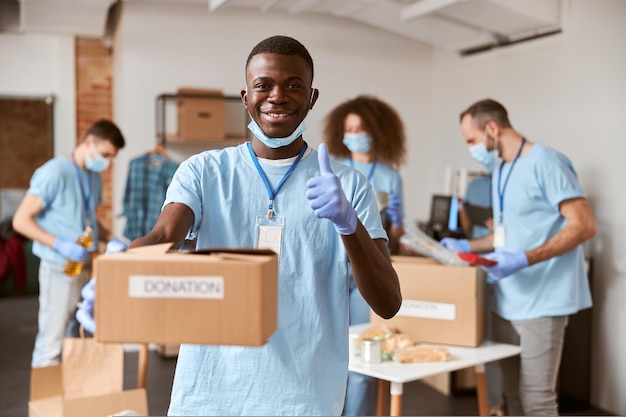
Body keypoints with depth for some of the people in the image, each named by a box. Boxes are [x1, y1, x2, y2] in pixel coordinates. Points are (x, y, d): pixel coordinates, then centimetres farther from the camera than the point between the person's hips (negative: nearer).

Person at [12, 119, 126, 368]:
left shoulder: (94, 177, 10)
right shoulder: (54, 173, -14)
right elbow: (21, 221, -16)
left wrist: (111, 240, 5)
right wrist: (61, 245, -25)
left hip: (85, 267, 8)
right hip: (60, 269, -8)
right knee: (52, 341, 0)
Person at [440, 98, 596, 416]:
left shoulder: (544, 162, -13)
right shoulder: (500, 171, 15)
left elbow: (584, 226, -19)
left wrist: (524, 260, -27)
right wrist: (466, 246, 13)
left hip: (541, 302, -9)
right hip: (507, 300, 9)